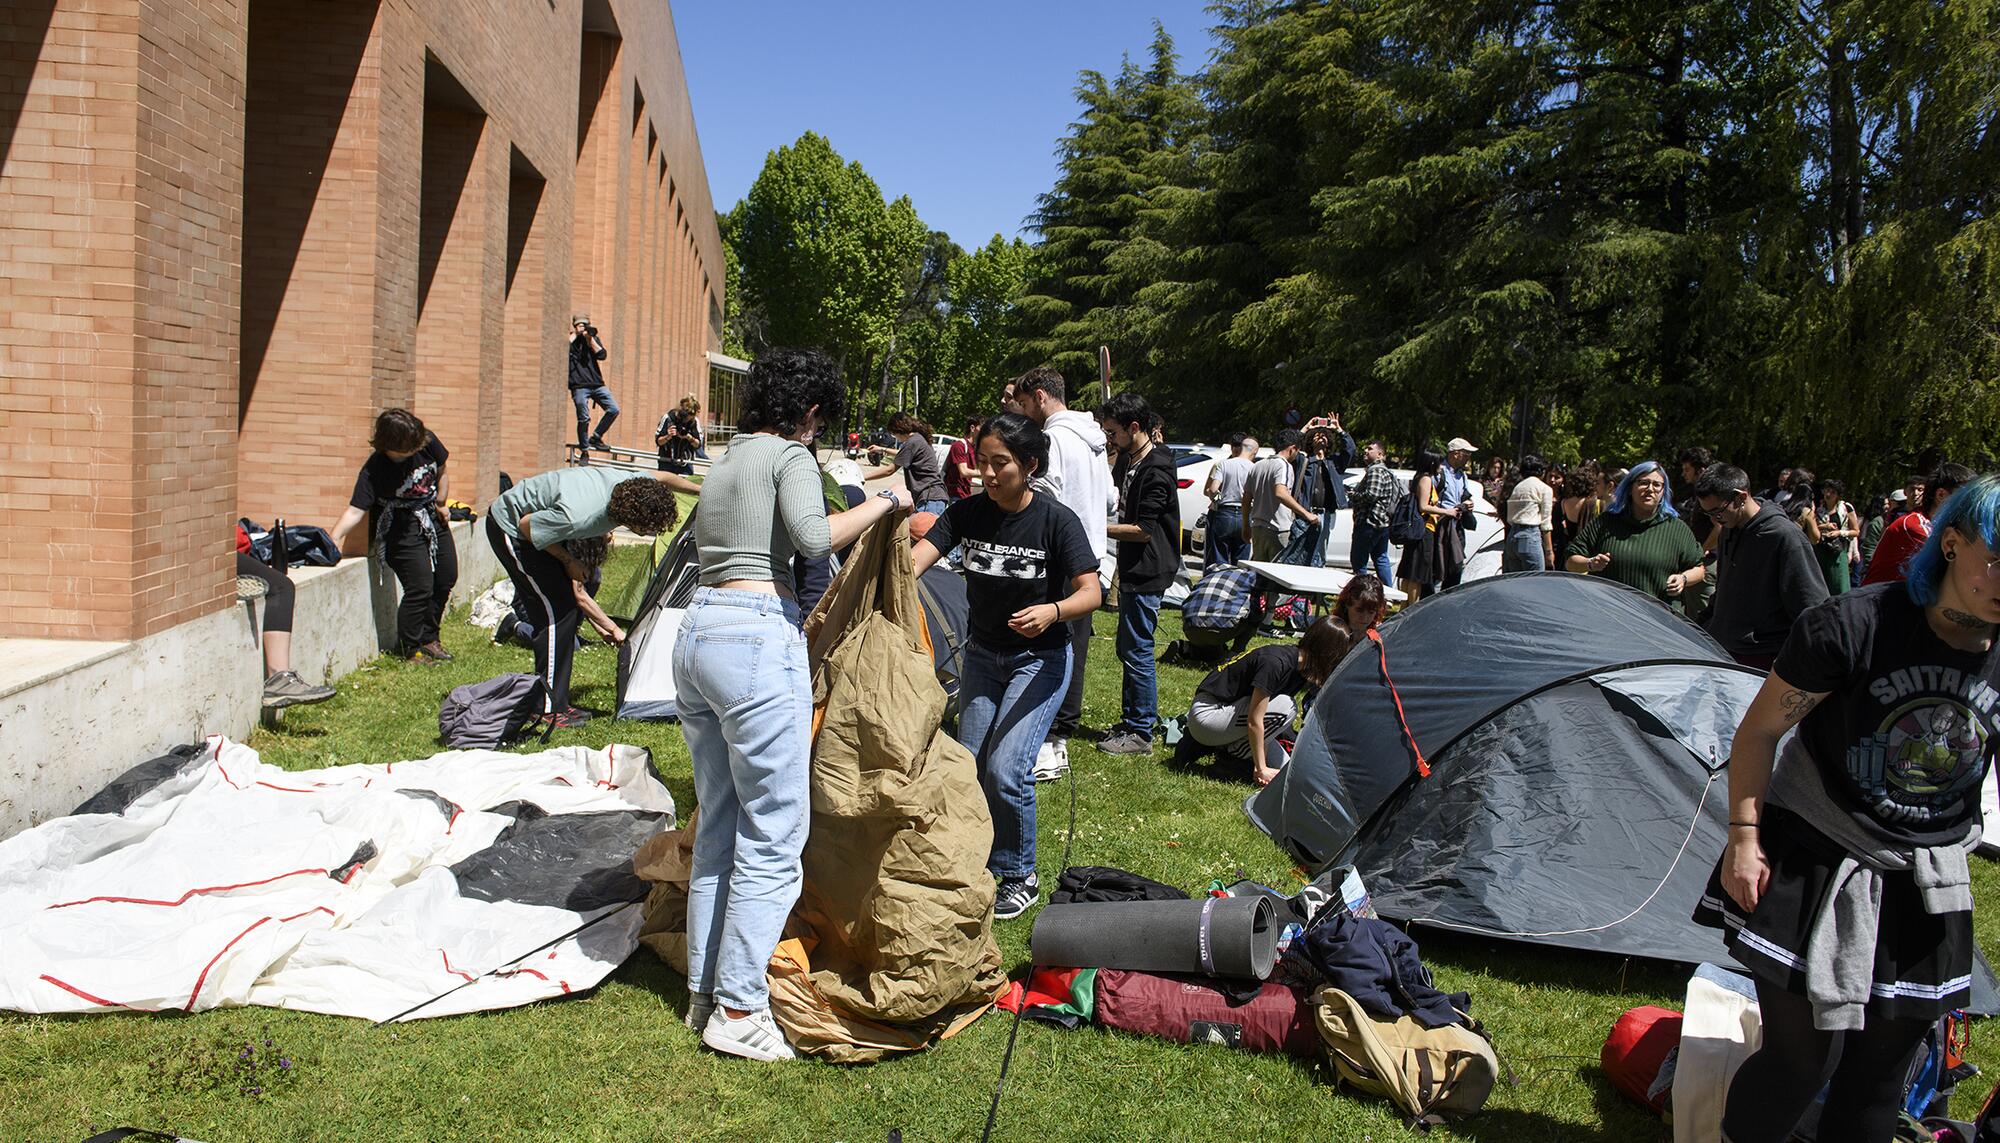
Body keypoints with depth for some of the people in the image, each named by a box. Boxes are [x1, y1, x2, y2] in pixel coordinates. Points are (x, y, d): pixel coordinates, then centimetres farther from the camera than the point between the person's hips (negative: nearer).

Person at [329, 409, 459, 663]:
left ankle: (428, 638, 29)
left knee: (446, 579, 11)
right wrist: (335, 538, -41)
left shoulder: (428, 442, -14)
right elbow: (356, 510, -29)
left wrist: (440, 504, 6)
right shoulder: (374, 470, -25)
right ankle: (410, 647, 6)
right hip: (401, 526, -6)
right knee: (420, 587, -13)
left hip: (432, 517, 7)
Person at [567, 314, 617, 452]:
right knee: (584, 419, -6)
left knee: (614, 410, -6)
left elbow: (602, 355, 0)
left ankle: (595, 438, 8)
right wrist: (574, 334, -8)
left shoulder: (594, 338, 14)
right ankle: (584, 450, 8)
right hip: (579, 386, -4)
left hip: (597, 384, 4)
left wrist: (590, 339, -7)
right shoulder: (570, 340, 4)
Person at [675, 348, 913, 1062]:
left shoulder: (724, 461, 21)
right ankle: (738, 1009, 2)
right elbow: (814, 536, -20)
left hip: (696, 632, 9)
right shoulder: (790, 454, -3)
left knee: (717, 827, 16)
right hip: (758, 636, -9)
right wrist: (884, 501, -7)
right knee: (773, 838, -1)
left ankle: (704, 992, 22)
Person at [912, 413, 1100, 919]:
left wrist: (1052, 612, -39)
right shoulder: (967, 513, -7)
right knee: (969, 767, 8)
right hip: (983, 654, 5)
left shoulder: (1057, 520, -18)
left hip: (1040, 658, -5)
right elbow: (918, 556, -19)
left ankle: (1020, 877, 7)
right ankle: (977, 865, 30)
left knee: (1006, 769, -15)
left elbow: (1090, 592, -19)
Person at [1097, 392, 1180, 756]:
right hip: (1132, 569, 10)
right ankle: (1130, 720, 27)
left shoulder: (1156, 470, -19)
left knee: (1137, 651, -4)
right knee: (1127, 648, 16)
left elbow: (1143, 530, -21)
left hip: (1147, 573, -10)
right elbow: (1113, 493, 28)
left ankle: (1141, 733, 4)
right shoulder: (1127, 460, 10)